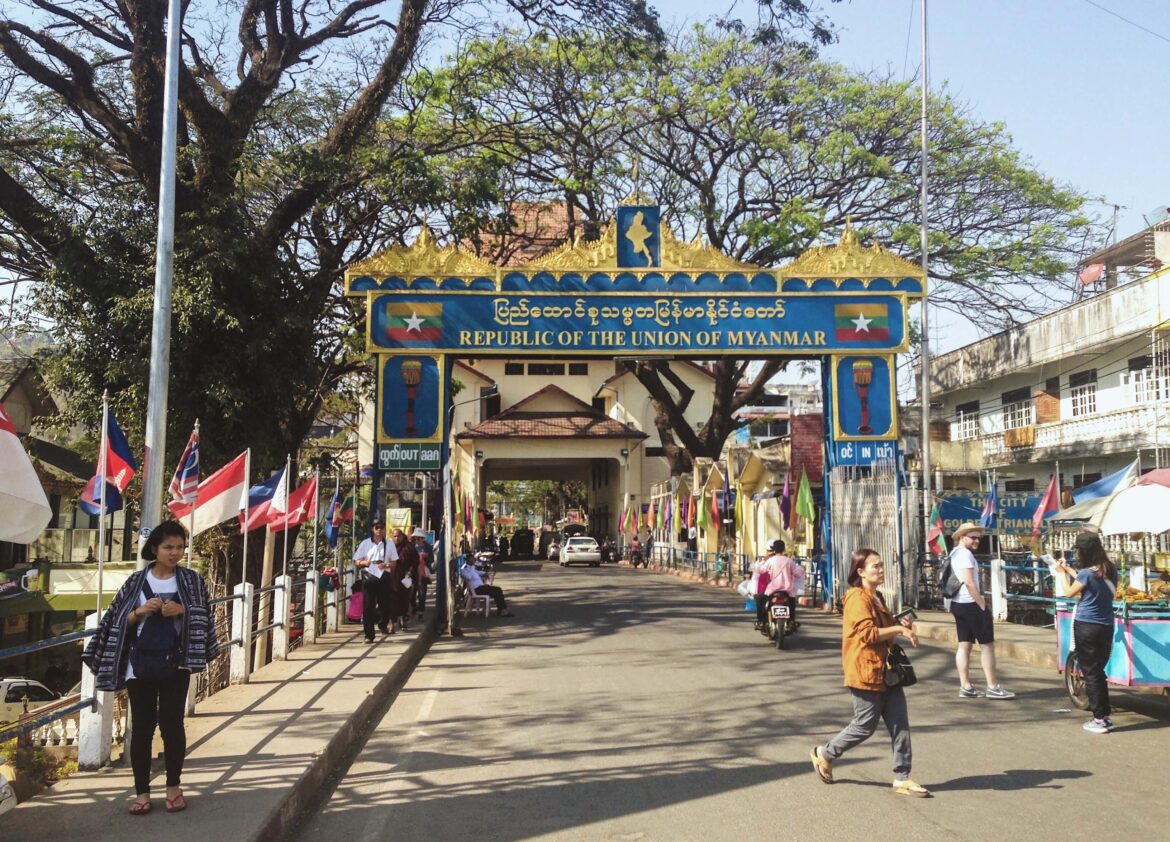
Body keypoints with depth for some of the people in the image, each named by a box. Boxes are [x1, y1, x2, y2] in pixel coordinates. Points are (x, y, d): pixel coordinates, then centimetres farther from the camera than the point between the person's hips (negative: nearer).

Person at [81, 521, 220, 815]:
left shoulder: (191, 579, 3)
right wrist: (140, 611, -13)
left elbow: (203, 617, 1)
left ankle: (174, 786, 16)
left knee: (171, 723, 0)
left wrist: (182, 610, -17)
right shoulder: (137, 580, 5)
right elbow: (121, 621, 5)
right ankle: (142, 791, 11)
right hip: (140, 663, 1)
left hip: (175, 664, -1)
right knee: (141, 726, 3)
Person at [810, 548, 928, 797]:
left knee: (900, 723, 4)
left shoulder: (877, 597, 17)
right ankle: (824, 753, 21)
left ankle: (902, 778, 10)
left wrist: (902, 627, 9)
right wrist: (899, 628, -18)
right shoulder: (857, 597, -14)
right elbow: (868, 633, -22)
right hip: (866, 671, -9)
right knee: (865, 725, 0)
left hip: (885, 670, 9)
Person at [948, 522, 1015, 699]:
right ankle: (993, 687, -1)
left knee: (964, 645, 8)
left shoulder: (954, 554, 16)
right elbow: (969, 582, -22)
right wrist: (983, 605, -17)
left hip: (958, 604, 10)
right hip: (971, 604, -9)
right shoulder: (965, 553, -14)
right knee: (987, 645, -3)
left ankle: (965, 687, 8)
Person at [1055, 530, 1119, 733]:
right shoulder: (1111, 570, 2)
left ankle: (1100, 719, 4)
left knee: (1090, 673, 3)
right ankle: (1107, 715, 21)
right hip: (1106, 627, 6)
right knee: (1098, 671, 18)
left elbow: (1070, 592, -1)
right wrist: (1068, 570, 23)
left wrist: (1061, 572, 13)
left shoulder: (1087, 573, -17)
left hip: (1086, 626, -6)